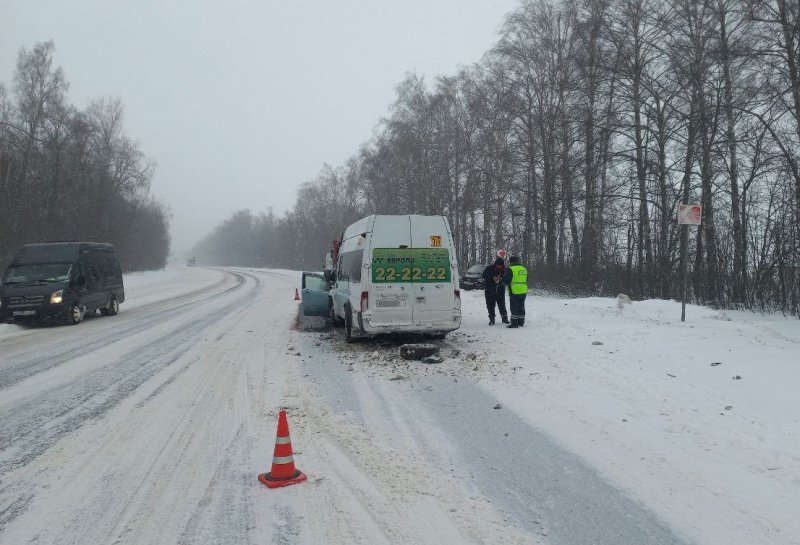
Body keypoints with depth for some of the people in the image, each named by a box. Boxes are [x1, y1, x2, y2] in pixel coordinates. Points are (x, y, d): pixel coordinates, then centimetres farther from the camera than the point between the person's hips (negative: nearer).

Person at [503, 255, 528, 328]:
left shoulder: (511, 269, -12)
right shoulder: (524, 269, 12)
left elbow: (505, 280, -12)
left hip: (514, 291, -7)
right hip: (523, 291, 7)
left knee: (514, 308, -1)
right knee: (521, 308, 14)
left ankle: (514, 323, -1)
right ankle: (521, 323, 20)